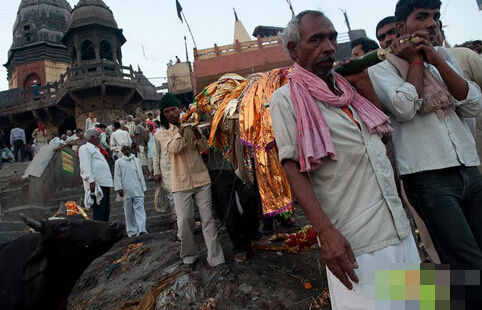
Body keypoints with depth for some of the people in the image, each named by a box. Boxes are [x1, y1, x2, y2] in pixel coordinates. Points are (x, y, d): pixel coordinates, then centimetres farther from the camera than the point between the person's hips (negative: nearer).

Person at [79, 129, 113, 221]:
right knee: (99, 213, -11)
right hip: (96, 184, -10)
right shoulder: (85, 148, -2)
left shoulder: (96, 149, 27)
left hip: (105, 183, 10)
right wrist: (91, 181, -23)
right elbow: (85, 167, -13)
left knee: (106, 210, 10)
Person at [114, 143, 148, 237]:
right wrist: (119, 188, -6)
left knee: (139, 208, -8)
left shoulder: (136, 160, 13)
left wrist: (143, 187, 13)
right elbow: (117, 176, 4)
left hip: (137, 189, 1)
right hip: (126, 190, -1)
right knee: (129, 211, 5)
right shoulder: (118, 162, 7)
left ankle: (141, 229, -13)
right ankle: (131, 231, 12)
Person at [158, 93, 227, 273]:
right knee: (184, 220, -2)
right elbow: (174, 148, -14)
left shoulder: (191, 128, 10)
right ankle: (188, 257, 20)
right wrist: (182, 127, -18)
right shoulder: (163, 133, 6)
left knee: (208, 218, -1)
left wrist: (196, 130, -12)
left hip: (201, 178, 1)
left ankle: (216, 259, 4)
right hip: (181, 183, -1)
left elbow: (204, 148, 1)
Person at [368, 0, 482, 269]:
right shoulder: (382, 69, 1)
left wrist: (436, 60, -2)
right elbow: (405, 108, -18)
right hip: (428, 176, -6)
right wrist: (416, 60, -3)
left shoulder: (444, 57, 17)